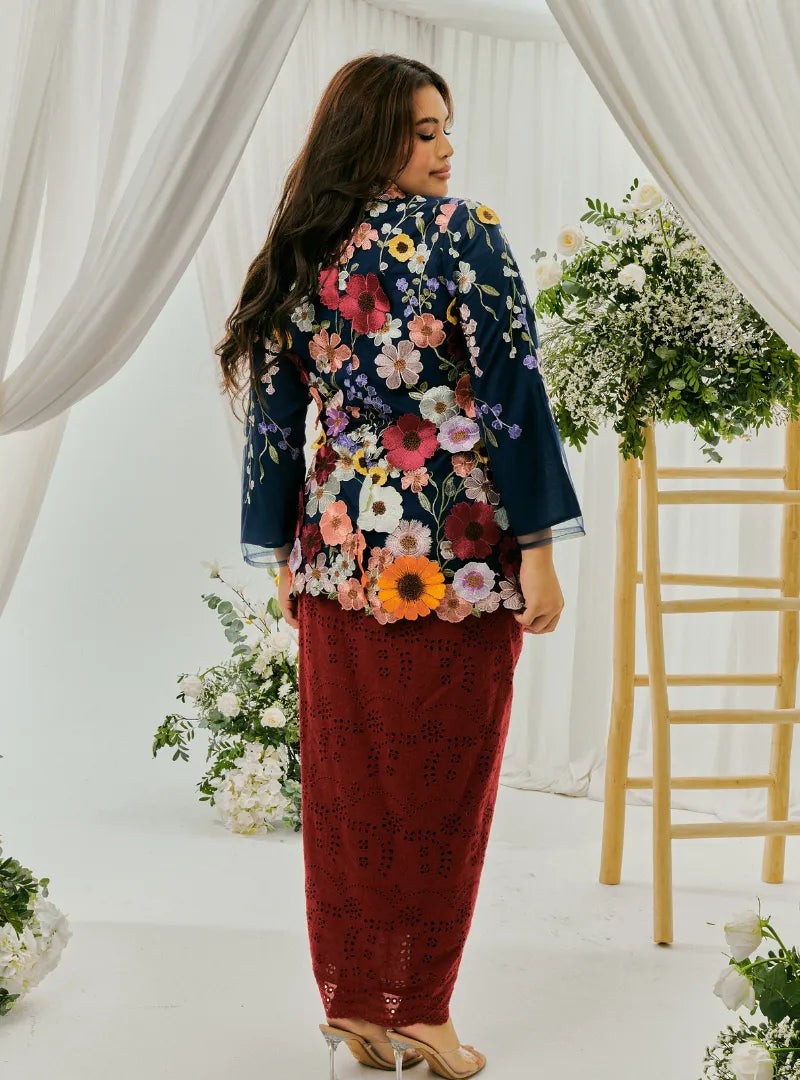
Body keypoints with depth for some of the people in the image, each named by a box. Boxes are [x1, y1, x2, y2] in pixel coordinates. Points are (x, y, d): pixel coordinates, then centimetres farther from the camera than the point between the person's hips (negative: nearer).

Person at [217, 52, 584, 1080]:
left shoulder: (291, 263, 8)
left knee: (348, 788, 12)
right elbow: (513, 396, -13)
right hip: (456, 558, -5)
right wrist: (538, 551, -11)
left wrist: (286, 562, 16)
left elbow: (272, 424, 10)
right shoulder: (462, 233, -7)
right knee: (440, 787, 7)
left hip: (338, 554, 5)